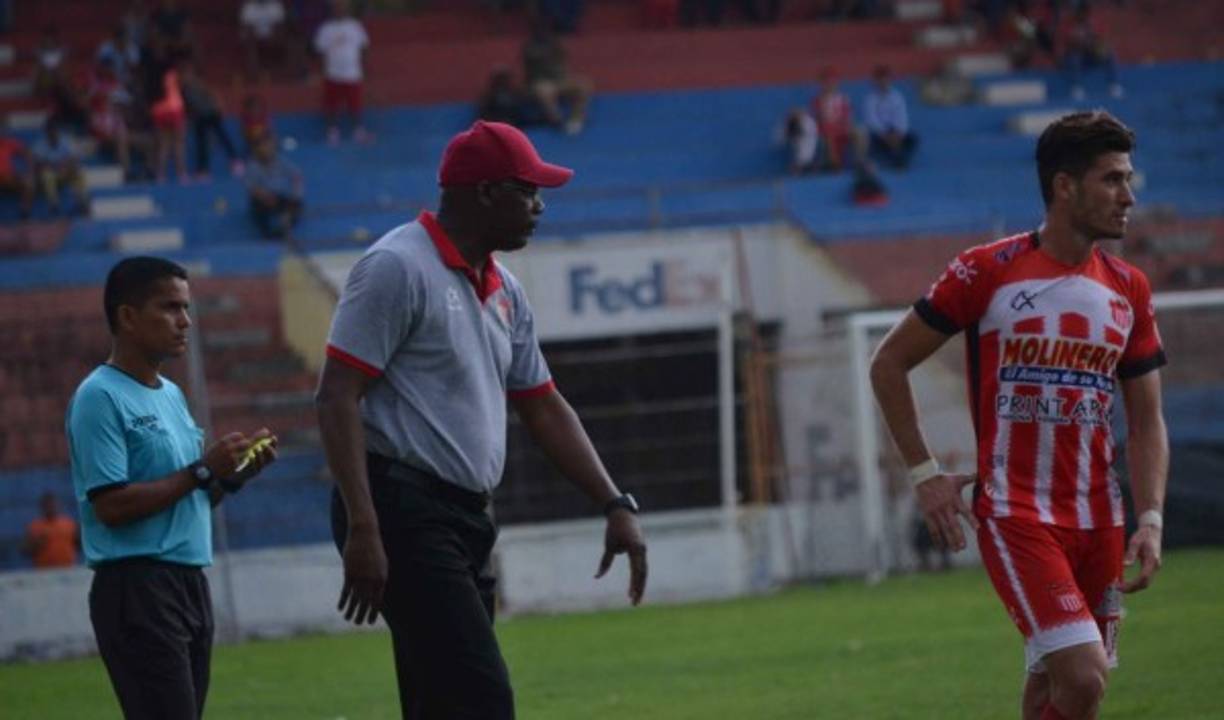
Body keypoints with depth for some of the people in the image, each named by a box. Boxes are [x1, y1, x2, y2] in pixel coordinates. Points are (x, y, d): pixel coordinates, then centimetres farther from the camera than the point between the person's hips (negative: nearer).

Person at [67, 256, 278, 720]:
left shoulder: (171, 395, 18)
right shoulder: (100, 398, -10)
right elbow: (112, 505, -18)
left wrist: (236, 473, 4)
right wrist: (202, 470, -16)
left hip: (189, 582, 9)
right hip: (136, 589, -9)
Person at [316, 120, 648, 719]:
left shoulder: (503, 291, 16)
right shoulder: (399, 268, -11)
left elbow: (544, 409, 23)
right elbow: (337, 397, -16)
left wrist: (615, 506, 13)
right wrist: (362, 530, -22)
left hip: (464, 521, 9)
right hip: (402, 514, -9)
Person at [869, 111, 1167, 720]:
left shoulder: (1129, 290, 8)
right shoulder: (987, 272, -6)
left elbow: (1146, 421, 12)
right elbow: (888, 363, 2)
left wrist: (1149, 520, 0)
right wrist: (924, 474, -3)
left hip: (1096, 518, 5)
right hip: (1014, 512, -5)